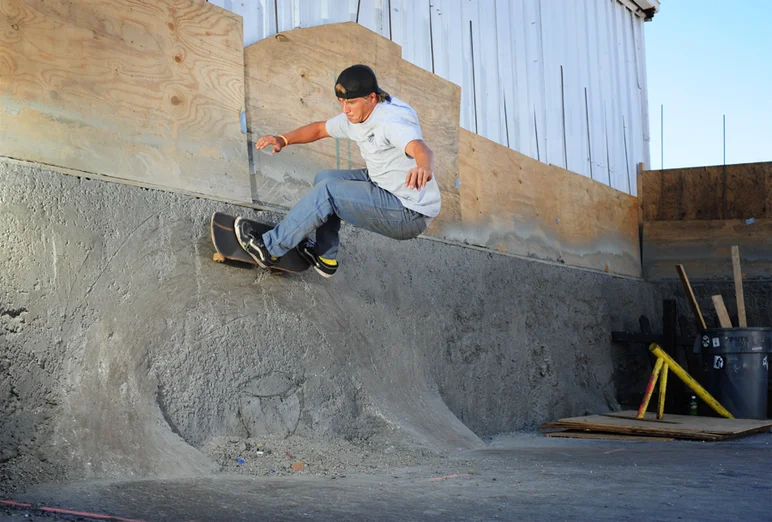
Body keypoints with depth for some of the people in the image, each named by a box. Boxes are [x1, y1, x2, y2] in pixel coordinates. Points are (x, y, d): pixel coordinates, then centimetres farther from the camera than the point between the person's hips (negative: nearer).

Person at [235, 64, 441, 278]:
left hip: (410, 214, -10)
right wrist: (283, 140, -1)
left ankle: (270, 248, -6)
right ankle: (325, 258, 20)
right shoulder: (356, 116, 2)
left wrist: (424, 169, -69)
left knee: (328, 190, -17)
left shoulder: (392, 121, -26)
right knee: (324, 178, 15)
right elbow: (320, 128, 16)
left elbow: (422, 150, -45)